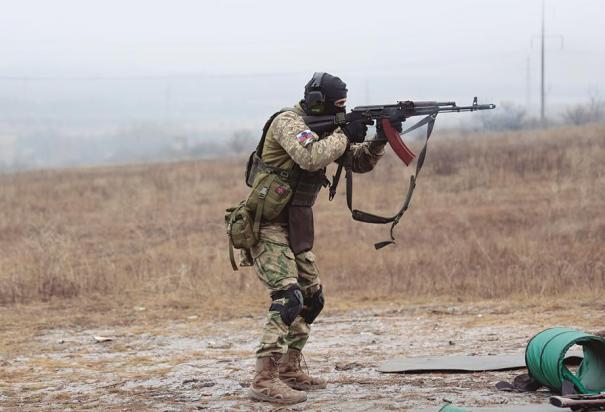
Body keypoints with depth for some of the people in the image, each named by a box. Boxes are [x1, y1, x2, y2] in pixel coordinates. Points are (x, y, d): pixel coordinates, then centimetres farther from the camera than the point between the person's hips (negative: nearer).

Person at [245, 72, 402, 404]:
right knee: (288, 299, -20)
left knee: (312, 299, 14)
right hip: (268, 227, -10)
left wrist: (379, 141, -7)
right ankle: (264, 380, -23)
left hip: (295, 229, 10)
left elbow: (359, 162, 12)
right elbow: (310, 158, -34)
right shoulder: (288, 122, -16)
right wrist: (346, 136, -21)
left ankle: (289, 370, 23)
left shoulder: (323, 128, 11)